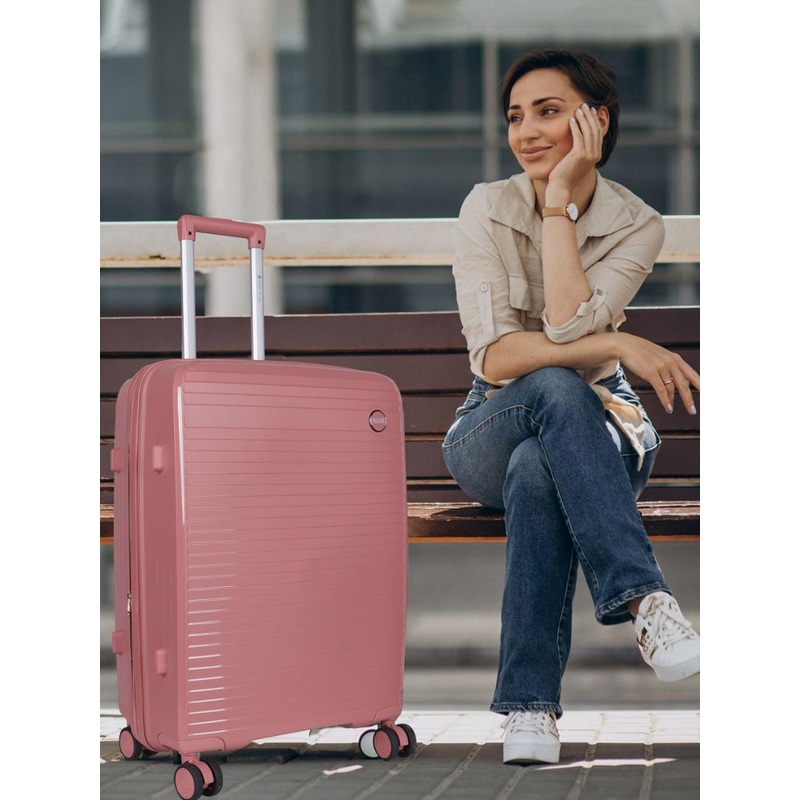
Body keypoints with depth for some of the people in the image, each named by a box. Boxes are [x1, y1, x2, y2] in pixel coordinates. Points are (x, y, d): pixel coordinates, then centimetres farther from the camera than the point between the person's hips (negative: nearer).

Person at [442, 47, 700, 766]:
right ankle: (645, 602, -51)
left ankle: (530, 706, -41)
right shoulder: (488, 208, -8)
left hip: (596, 430, 0)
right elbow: (496, 359, -19)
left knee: (536, 472, -39)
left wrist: (560, 202, -22)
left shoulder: (637, 226, -6)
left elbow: (568, 327, -25)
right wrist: (618, 344, -27)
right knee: (557, 388, -38)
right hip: (492, 430, 0)